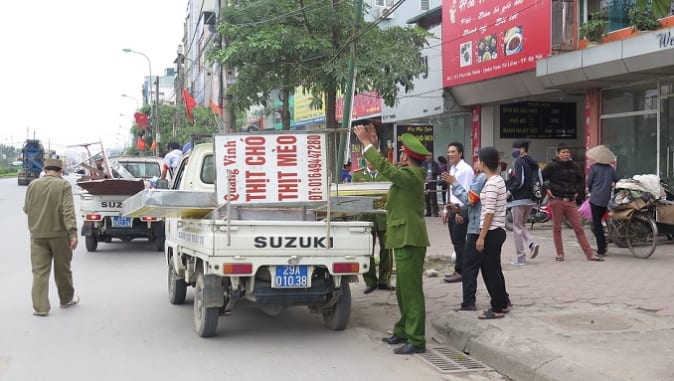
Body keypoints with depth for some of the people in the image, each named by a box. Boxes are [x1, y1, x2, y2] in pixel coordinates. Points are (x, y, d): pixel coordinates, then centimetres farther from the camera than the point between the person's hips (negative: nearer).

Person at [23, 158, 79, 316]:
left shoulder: (33, 185, 2)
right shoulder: (64, 185, -9)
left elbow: (26, 209, 10)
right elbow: (68, 211, -17)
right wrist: (73, 233, -20)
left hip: (37, 234, 2)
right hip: (59, 233, -2)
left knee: (39, 271, 4)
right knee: (62, 269, 14)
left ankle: (40, 307, -2)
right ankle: (67, 299, 30)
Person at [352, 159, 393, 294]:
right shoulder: (358, 175, 12)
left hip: (384, 217, 0)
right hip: (366, 216, 0)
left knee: (386, 250, 2)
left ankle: (384, 280, 13)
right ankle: (370, 281, 9)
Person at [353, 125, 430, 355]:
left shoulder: (411, 176, -17)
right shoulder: (409, 175, 14)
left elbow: (384, 167, -26)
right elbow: (386, 168, 26)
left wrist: (367, 143, -18)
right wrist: (374, 146, 19)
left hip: (410, 241, -11)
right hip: (405, 240, 11)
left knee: (411, 291, -8)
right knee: (404, 290, 19)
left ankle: (416, 341, -5)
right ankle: (403, 332, 30)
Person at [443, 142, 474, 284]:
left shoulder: (466, 170, -13)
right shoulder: (452, 169, 14)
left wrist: (460, 212, -19)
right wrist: (447, 210, 18)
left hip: (461, 209, -9)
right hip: (453, 208, 9)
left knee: (459, 241, -5)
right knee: (456, 241, 12)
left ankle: (460, 272, 3)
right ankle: (459, 270, 20)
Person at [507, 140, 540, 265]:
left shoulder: (519, 162, -12)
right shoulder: (534, 163, 13)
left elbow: (519, 181, -20)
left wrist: (509, 191, -10)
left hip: (519, 198, -8)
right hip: (531, 199, 8)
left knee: (517, 227, 2)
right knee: (522, 225, 22)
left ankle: (521, 257, 3)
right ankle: (532, 243, -4)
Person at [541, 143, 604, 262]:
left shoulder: (573, 167, 9)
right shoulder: (552, 166, -4)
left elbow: (581, 180, 24)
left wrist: (578, 192, 14)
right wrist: (546, 190, -5)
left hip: (571, 202, 3)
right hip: (556, 201, -3)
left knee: (579, 228, 2)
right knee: (557, 228, 4)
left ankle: (589, 254, 2)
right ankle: (560, 254, 14)